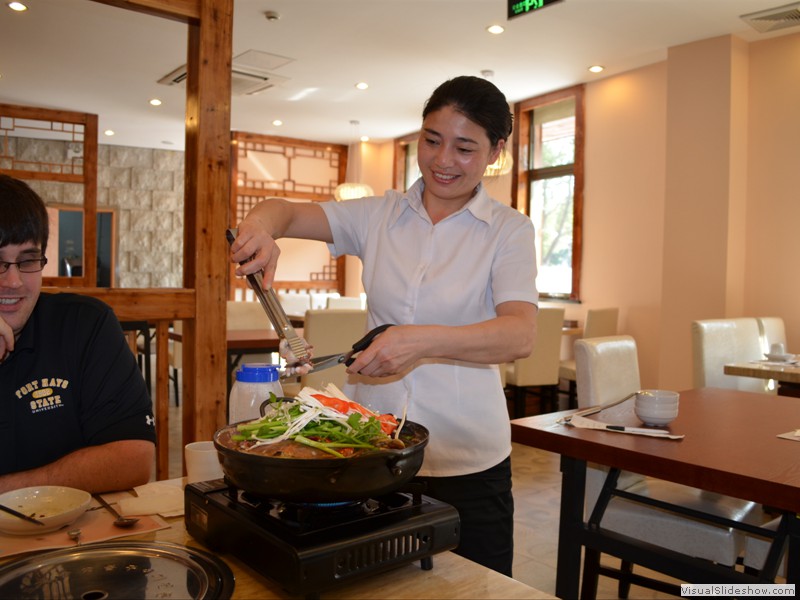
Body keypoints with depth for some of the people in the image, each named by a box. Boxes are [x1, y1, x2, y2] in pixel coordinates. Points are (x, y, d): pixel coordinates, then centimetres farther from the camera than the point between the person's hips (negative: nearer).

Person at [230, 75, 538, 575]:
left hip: (467, 460, -2)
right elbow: (286, 211, 3)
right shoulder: (381, 215, 6)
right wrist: (263, 224, -21)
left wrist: (424, 340, -33)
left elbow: (521, 335, -18)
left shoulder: (508, 230, -4)